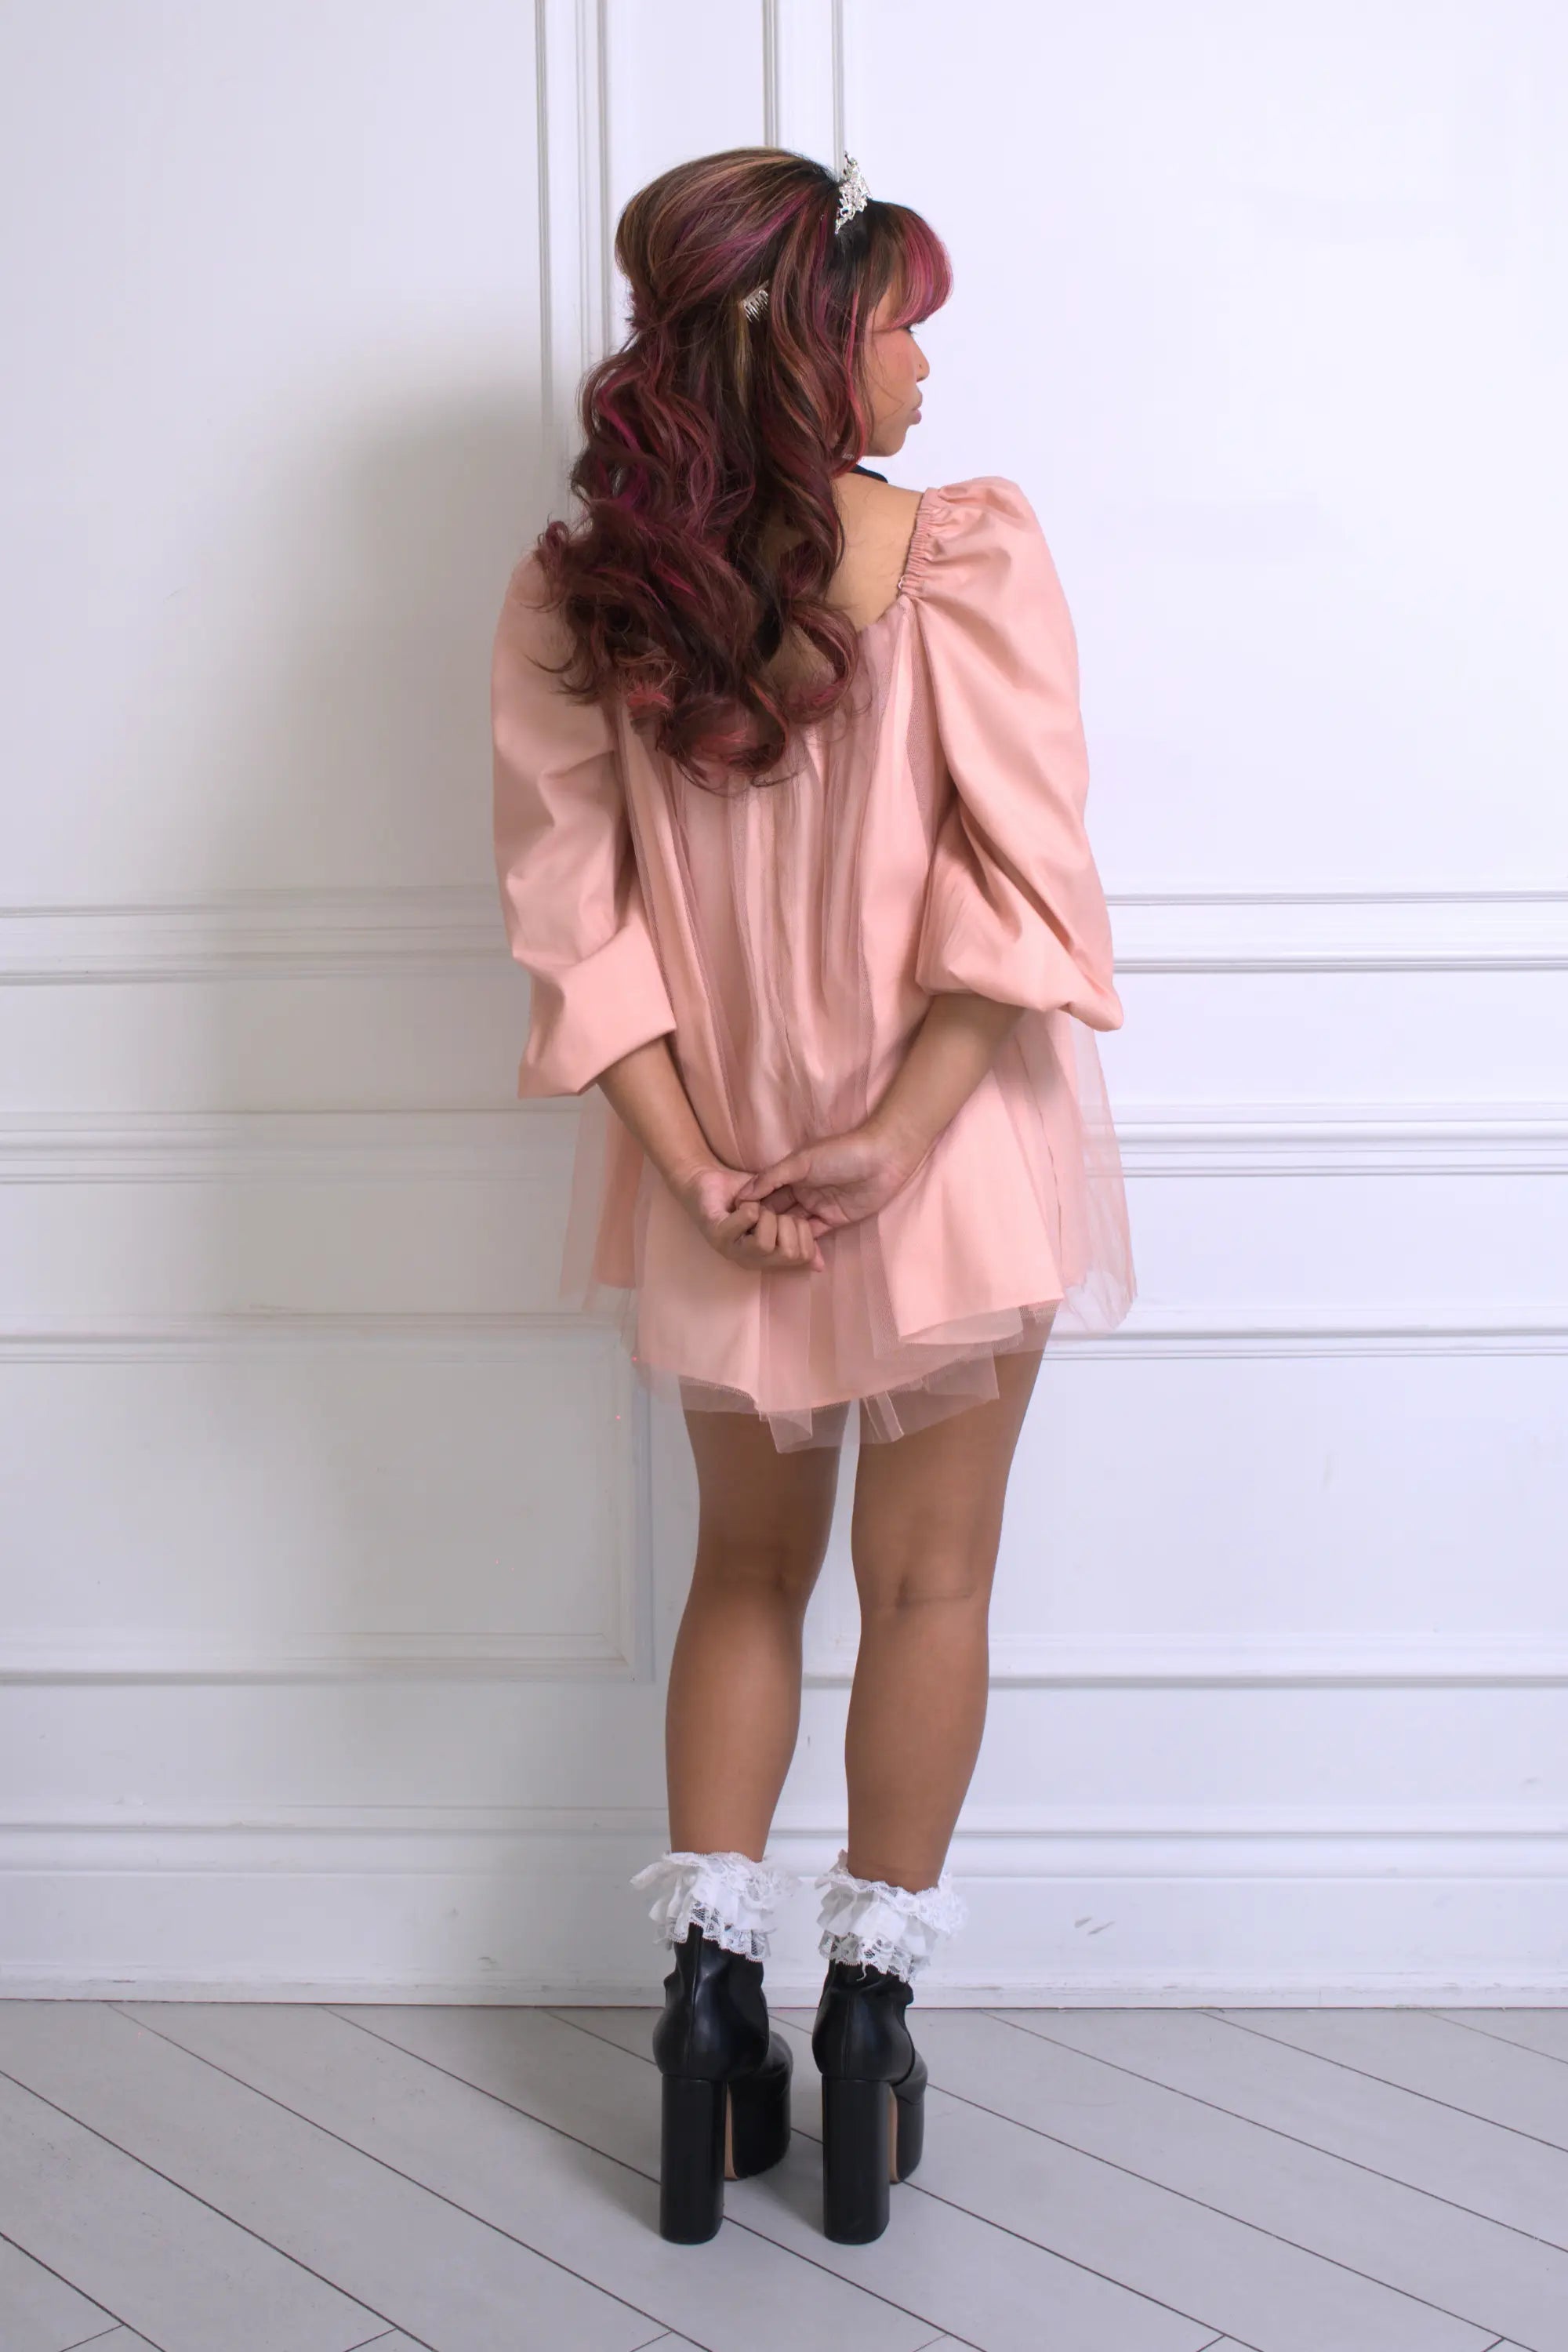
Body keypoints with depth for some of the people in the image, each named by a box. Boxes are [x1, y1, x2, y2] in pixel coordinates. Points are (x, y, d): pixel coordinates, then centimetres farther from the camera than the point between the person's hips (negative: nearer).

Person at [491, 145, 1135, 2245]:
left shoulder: (570, 599, -5)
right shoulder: (968, 556, -13)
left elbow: (574, 914, -8)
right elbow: (1018, 890, -18)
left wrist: (701, 1165, -8)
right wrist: (897, 1138, -16)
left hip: (720, 1182, 3)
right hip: (951, 1164, -3)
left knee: (747, 1570, 20)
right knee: (926, 1585, 13)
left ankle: (711, 1997, 20)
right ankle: (869, 2016, 20)